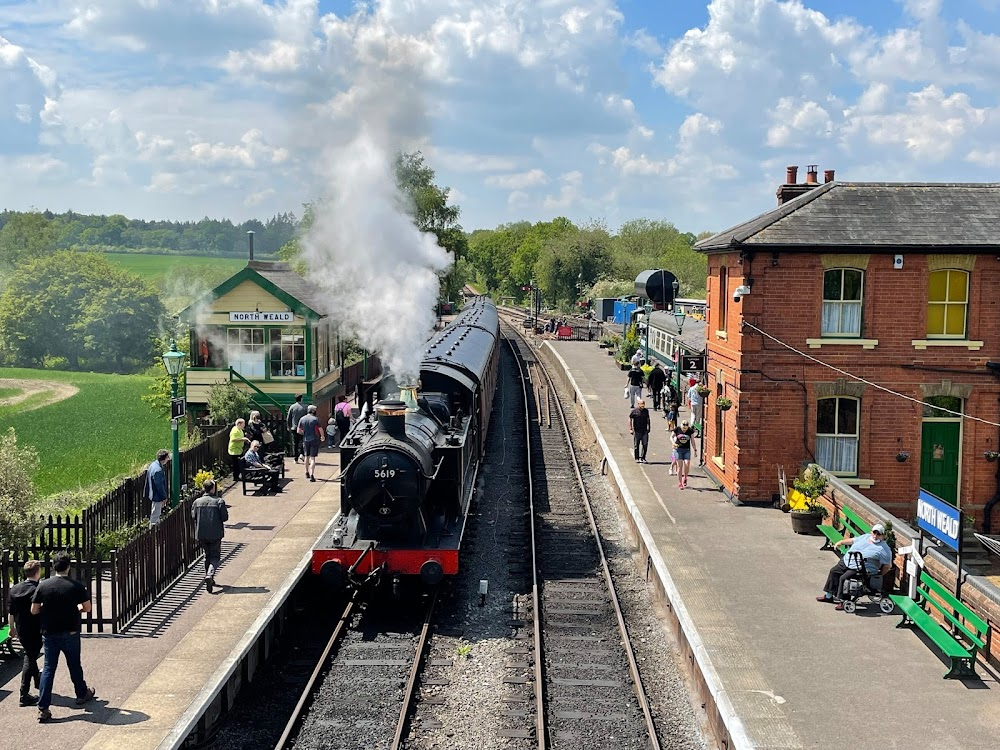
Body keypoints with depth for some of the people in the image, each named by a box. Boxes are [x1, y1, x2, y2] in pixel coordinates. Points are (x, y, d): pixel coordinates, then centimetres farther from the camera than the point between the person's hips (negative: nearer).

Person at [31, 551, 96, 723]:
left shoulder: (43, 585, -7)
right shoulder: (76, 586, -11)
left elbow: (34, 610, -4)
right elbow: (87, 608, -6)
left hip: (49, 634, 1)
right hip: (70, 634, -1)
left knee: (48, 669, 5)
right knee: (74, 665, 17)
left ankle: (43, 708, 0)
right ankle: (82, 694, 36)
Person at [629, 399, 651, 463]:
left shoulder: (646, 411, 7)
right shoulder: (634, 411, -5)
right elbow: (630, 419, 0)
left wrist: (648, 427, 15)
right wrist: (630, 429, -5)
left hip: (644, 431, 3)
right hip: (637, 431, -3)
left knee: (645, 444, -2)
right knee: (636, 445, 3)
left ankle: (643, 458, 7)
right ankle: (637, 458, 13)